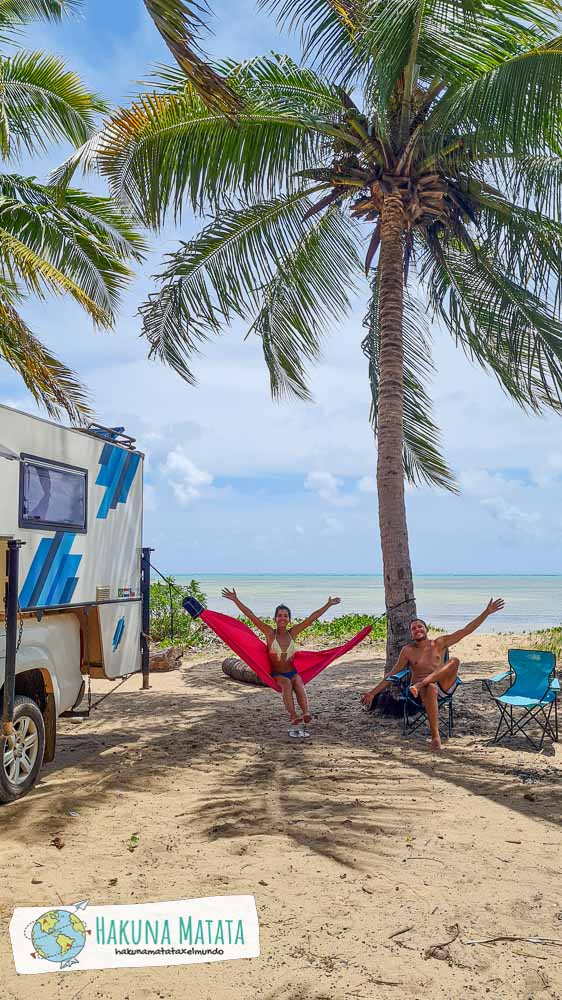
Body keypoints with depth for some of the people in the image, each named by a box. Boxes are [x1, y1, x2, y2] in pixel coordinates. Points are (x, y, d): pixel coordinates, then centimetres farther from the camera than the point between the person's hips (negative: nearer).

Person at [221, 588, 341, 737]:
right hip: (276, 675, -2)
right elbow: (251, 616, -11)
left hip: (293, 673, 2)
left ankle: (307, 714, -52)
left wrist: (328, 605, 5)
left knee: (298, 682, -31)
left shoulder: (292, 633, 1)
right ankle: (293, 717, -51)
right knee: (286, 683, -34)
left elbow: (311, 618, 2)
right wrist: (236, 600, -16)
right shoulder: (270, 633, -6)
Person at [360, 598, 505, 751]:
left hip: (443, 685, 2)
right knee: (431, 689, -41)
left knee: (455, 660, -24)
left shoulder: (439, 643, 11)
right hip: (421, 688, -2)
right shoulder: (408, 650, 7)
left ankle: (420, 685, -34)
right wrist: (373, 692, 4)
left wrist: (487, 612, 3)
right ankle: (435, 736, -44)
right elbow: (392, 674, 10)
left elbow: (466, 630, 9)